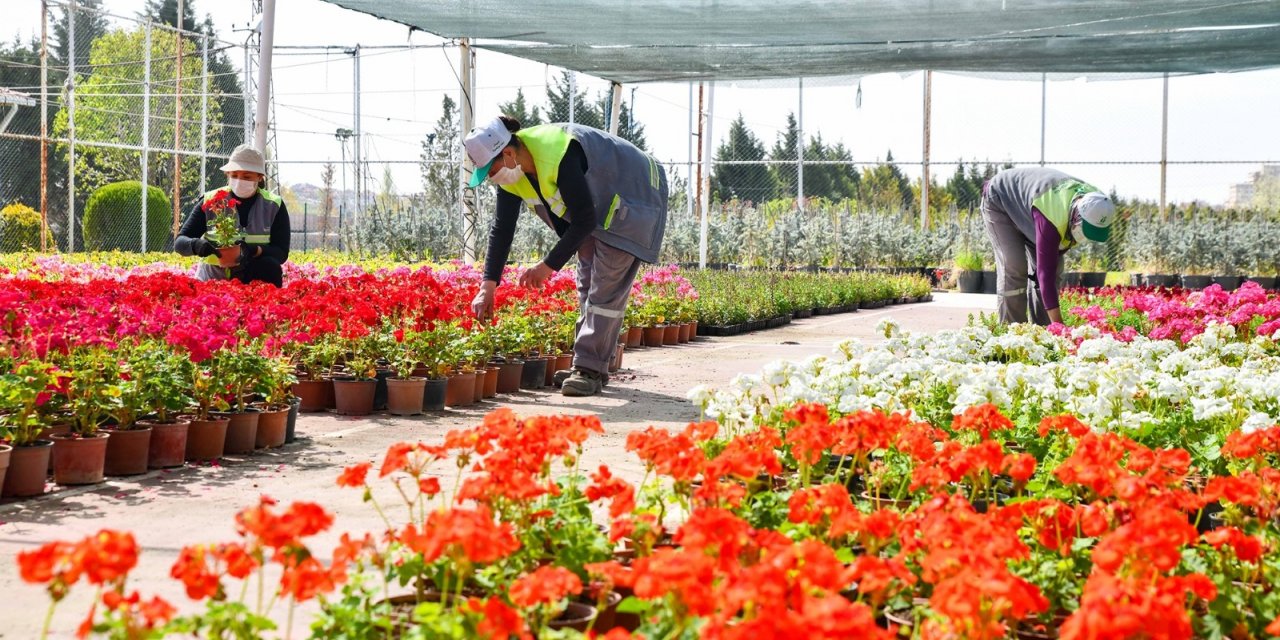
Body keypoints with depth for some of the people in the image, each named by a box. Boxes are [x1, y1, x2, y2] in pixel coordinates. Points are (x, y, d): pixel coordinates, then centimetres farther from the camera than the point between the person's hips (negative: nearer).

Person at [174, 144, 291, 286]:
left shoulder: (274, 206, 0)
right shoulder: (210, 201, 0)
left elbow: (281, 253, -6)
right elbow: (179, 242, -2)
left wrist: (255, 251, -28)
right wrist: (197, 245, -27)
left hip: (254, 279, 1)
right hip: (212, 280, -1)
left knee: (270, 268, -29)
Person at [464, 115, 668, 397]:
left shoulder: (559, 156, -37)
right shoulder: (511, 170, -10)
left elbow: (585, 221, -33)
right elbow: (502, 227, -5)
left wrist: (549, 265, -28)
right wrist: (488, 285, -10)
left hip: (632, 200, -9)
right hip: (596, 208, 9)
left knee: (606, 289, -14)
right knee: (587, 285, 10)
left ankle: (590, 369, -14)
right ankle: (587, 364, 16)